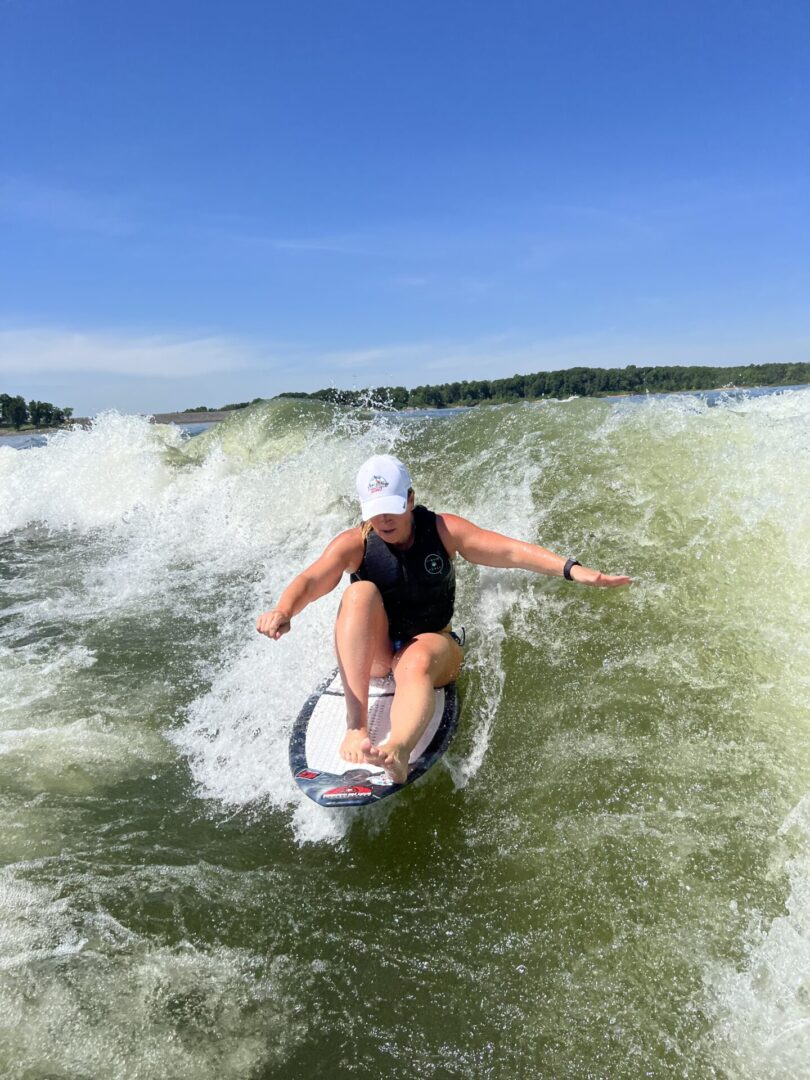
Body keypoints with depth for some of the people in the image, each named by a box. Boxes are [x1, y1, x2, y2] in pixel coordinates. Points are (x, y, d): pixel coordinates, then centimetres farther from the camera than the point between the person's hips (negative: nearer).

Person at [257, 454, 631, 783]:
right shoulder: (354, 544, -10)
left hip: (431, 643, 0)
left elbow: (511, 551, -19)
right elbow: (311, 581, -28)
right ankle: (356, 726, -37)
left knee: (417, 663, -37)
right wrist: (283, 611, -50)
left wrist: (572, 569, -33)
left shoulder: (442, 530, -9)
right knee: (361, 592, -29)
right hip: (371, 654, 1)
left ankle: (397, 749, -68)